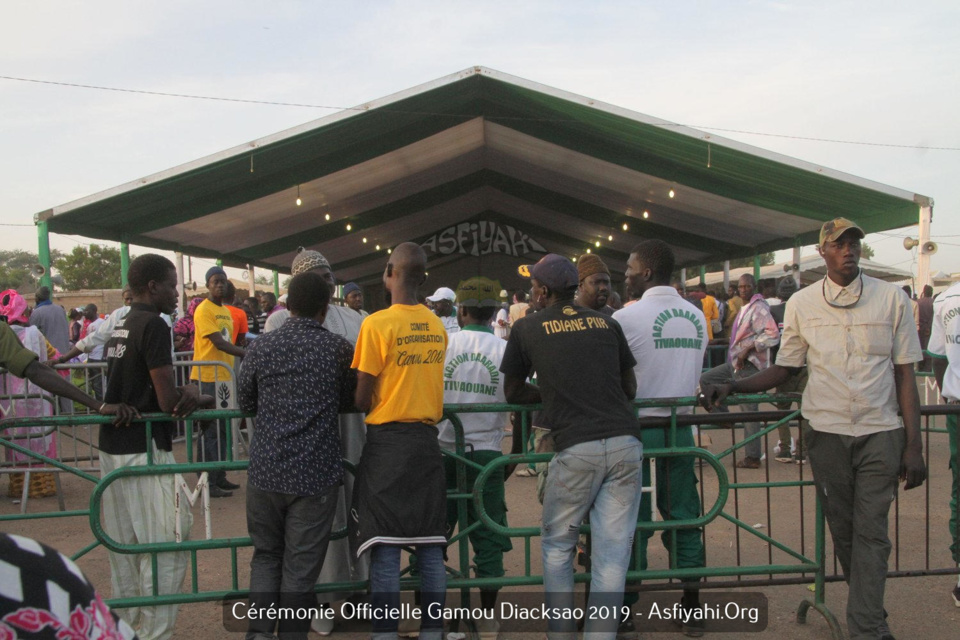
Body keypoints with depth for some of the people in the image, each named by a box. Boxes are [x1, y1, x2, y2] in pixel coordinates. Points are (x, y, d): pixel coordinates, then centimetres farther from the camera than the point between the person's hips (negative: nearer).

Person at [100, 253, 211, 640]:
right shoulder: (154, 326, -15)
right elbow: (168, 402, -17)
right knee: (166, 547, -3)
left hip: (113, 448, 9)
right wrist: (204, 400, 1)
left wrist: (184, 391, -3)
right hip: (144, 451, -9)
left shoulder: (120, 327, 12)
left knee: (124, 546, 16)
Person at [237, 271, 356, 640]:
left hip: (266, 470, 2)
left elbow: (246, 404, 10)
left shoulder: (261, 347, -1)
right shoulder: (339, 349, -5)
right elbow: (348, 401, 9)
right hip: (317, 473, -2)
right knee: (301, 565, 7)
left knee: (266, 555, 19)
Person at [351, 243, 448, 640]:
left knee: (385, 549, -1)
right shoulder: (437, 326, 7)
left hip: (387, 442, -5)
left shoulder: (377, 324, -10)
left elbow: (361, 398, -9)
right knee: (430, 546, 10)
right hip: (427, 439, 5)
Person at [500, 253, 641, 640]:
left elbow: (513, 393, 15)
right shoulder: (608, 324, 14)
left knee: (557, 546, 16)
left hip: (576, 448, -3)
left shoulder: (527, 329, 7)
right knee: (612, 551, 7)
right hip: (626, 444, 3)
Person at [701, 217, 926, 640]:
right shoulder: (802, 303, 3)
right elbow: (783, 370, 7)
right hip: (827, 433, 1)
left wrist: (913, 446, -2)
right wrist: (728, 388, -7)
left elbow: (904, 374, 2)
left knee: (870, 533, -4)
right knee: (843, 531, 9)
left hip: (880, 434, -1)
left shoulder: (891, 299, 0)